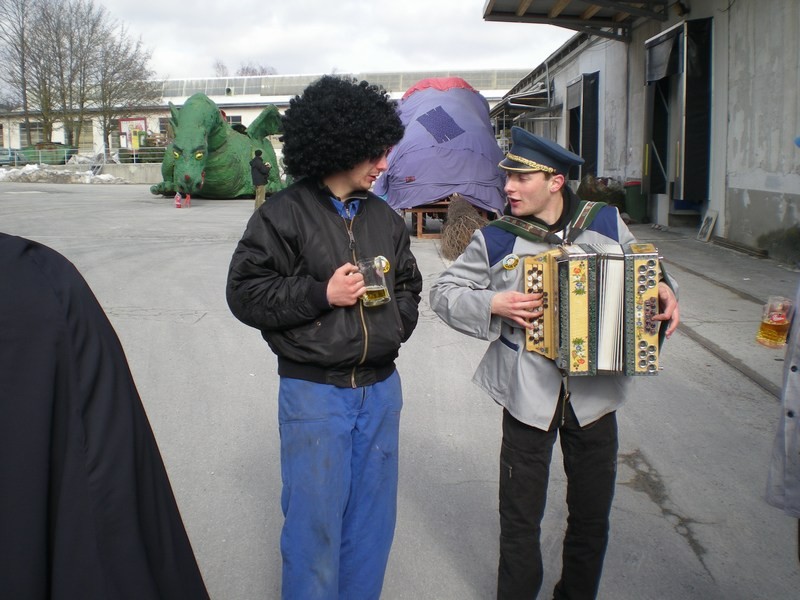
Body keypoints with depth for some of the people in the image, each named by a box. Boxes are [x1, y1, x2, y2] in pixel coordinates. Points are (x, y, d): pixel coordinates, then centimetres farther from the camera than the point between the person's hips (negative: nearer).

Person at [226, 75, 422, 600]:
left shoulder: (385, 218, 9)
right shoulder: (283, 215, -8)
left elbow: (408, 285, 20)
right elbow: (245, 292, -9)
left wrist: (398, 322, 1)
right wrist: (321, 294, -16)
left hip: (381, 387, 5)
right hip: (314, 390, -5)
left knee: (373, 517, 16)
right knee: (315, 520, 4)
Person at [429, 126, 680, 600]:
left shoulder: (606, 222, -1)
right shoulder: (496, 240, -7)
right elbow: (444, 293, 0)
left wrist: (662, 289, -5)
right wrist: (492, 304, -16)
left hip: (595, 393, 3)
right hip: (529, 395, -2)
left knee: (592, 514, 17)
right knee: (521, 518, 8)